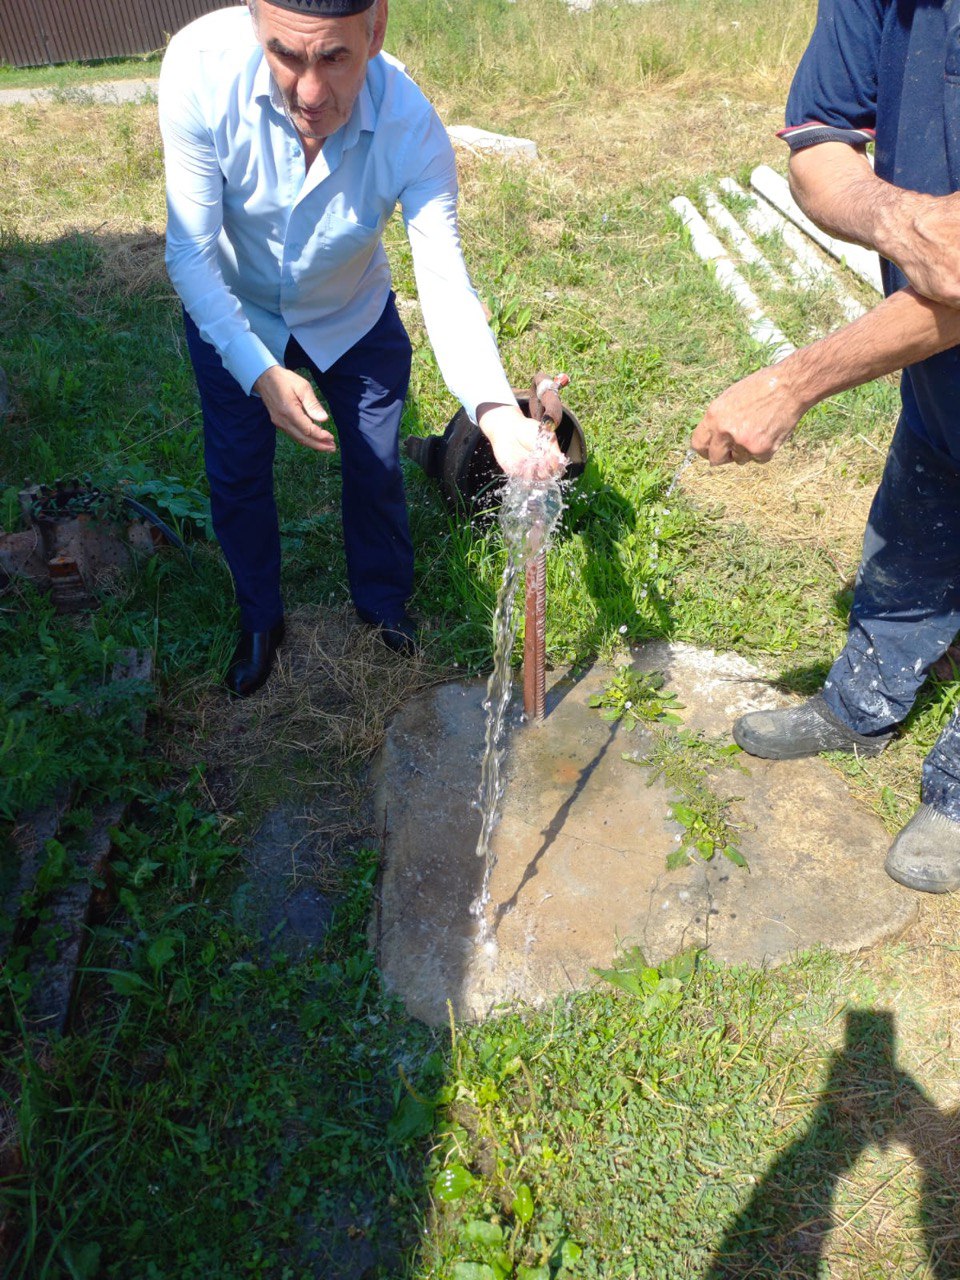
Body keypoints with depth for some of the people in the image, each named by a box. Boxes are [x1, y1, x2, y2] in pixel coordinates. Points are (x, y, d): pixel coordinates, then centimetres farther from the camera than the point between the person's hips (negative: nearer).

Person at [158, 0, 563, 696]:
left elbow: (446, 285, -34)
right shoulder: (202, 66, -33)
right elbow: (191, 253, -28)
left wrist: (498, 414, -52)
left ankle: (384, 604, 40)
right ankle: (260, 619, 37)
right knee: (237, 476, 9)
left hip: (353, 321, 0)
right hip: (233, 317, 0)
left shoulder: (413, 130, -32)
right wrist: (262, 373, -42)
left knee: (376, 472, 9)